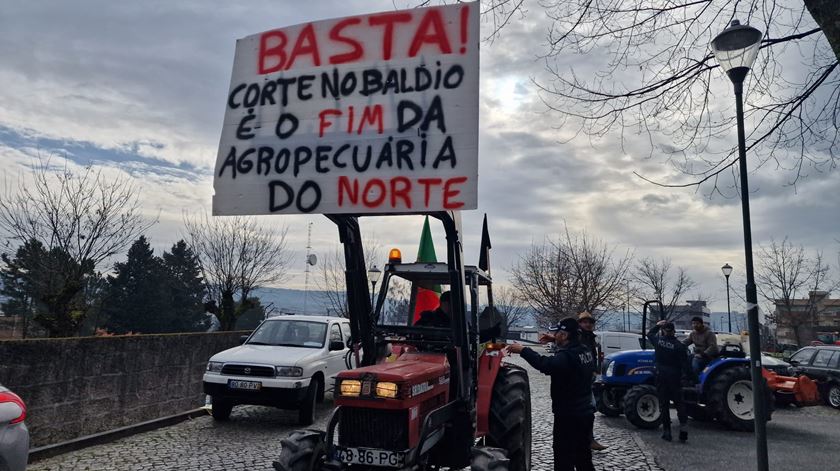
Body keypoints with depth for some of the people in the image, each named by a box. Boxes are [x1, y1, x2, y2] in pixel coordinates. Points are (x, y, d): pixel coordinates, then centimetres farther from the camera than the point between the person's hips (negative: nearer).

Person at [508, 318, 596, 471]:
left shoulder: (567, 356, -24)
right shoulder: (585, 352, 4)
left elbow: (544, 364, -38)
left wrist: (522, 350, -30)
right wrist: (556, 340, 30)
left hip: (568, 418, -9)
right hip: (585, 414, 9)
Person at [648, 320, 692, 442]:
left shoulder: (658, 340, -5)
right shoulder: (679, 346, -10)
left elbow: (649, 334, 18)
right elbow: (685, 364, -8)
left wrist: (657, 325, 28)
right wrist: (689, 375, 7)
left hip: (661, 377, 1)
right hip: (675, 378, -1)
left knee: (663, 404, 7)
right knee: (679, 403, 10)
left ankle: (666, 431, 8)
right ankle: (683, 428, -2)